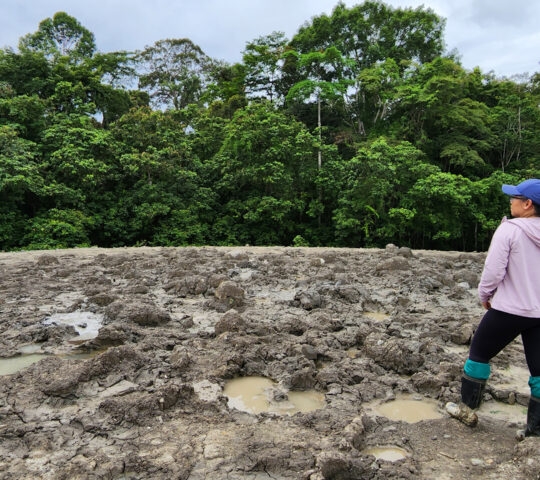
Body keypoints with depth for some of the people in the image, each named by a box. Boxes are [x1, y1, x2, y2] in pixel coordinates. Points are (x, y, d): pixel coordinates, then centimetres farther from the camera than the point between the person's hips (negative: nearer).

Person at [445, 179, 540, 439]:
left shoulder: (509, 229, -15)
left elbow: (493, 271, -17)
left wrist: (485, 295, 0)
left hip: (509, 309, -6)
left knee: (479, 353, 13)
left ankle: (467, 409, 24)